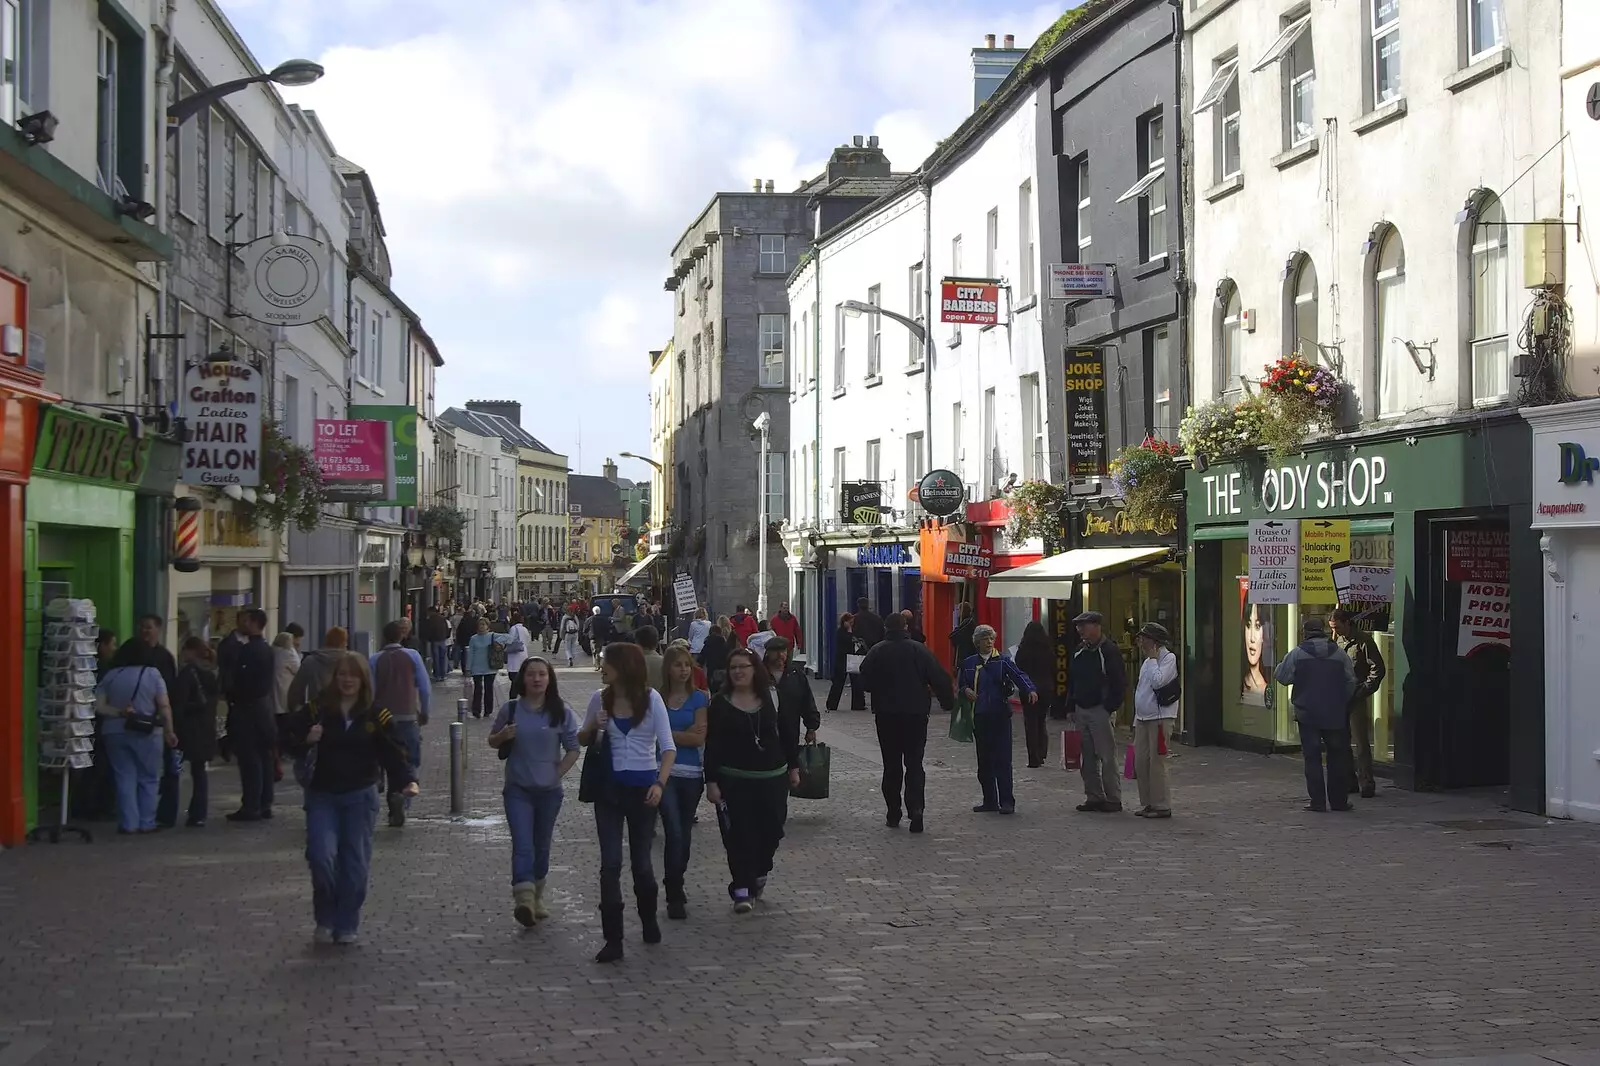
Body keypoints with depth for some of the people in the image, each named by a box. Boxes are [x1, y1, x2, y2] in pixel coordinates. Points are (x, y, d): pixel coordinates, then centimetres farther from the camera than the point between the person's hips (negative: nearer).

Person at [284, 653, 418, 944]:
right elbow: (291, 743, 2)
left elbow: (392, 753, -4)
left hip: (360, 797, 0)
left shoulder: (376, 716, 0)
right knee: (321, 855, -13)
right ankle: (325, 920, 8)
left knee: (355, 862, 2)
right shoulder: (316, 712, -1)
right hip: (322, 797, 0)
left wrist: (406, 781, -20)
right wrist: (306, 741, -20)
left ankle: (347, 925, 16)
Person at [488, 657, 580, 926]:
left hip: (549, 791, 1)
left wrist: (557, 774, -5)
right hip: (518, 790, -1)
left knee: (541, 846, 14)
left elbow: (572, 749, 2)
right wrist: (503, 736, -12)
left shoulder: (561, 712, -4)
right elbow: (492, 741, 9)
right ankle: (524, 898, -26)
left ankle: (537, 895, 30)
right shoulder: (510, 709, -2)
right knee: (522, 845, -14)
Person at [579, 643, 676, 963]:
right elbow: (583, 740, 14)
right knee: (610, 863, -6)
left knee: (641, 862, 8)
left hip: (643, 788, -2)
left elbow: (668, 746, -10)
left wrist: (660, 783, -24)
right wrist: (594, 727, -8)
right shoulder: (600, 699, 2)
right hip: (609, 788, 2)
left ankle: (649, 922, 35)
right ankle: (613, 939, -3)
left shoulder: (651, 698, -7)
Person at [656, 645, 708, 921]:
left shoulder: (699, 698, 2)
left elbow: (699, 738, -5)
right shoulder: (657, 698, 0)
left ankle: (675, 885, 31)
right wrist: (685, 734, -6)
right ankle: (675, 896, -8)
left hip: (691, 773, 2)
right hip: (664, 771, -2)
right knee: (674, 832, -13)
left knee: (684, 833, 12)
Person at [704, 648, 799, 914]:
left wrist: (793, 767, 11)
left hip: (773, 778, 2)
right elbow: (712, 745, -4)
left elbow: (785, 734, 11)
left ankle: (759, 875, 31)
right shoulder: (721, 703, -3)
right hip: (734, 781, -2)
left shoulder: (770, 698, 2)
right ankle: (742, 890, -1)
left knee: (771, 831, 6)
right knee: (739, 835, -6)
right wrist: (711, 781, -8)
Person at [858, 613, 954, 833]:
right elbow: (939, 678, -6)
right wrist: (948, 701, 7)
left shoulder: (877, 652, -3)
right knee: (914, 763, 4)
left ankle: (893, 813, 11)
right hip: (916, 714, 0)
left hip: (886, 715, 0)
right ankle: (916, 807, -15)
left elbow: (865, 682, -2)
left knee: (891, 765, 10)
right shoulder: (920, 650, -4)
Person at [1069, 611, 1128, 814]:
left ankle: (1113, 799, -2)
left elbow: (1120, 682, -10)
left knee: (1107, 756, -7)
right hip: (1081, 710, 7)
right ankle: (1094, 797, 15)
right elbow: (1071, 680, 20)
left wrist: (1110, 707, -13)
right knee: (1088, 757, 9)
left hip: (1100, 711, -7)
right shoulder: (1079, 651, 13)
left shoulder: (1110, 651, -9)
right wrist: (1071, 706, 13)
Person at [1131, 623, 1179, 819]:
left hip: (1160, 717, -8)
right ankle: (1147, 803, 15)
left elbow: (1157, 681, -23)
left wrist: (1153, 658, -12)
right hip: (1143, 717, 8)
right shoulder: (1147, 661, 18)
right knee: (1140, 762, 7)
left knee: (1156, 762, -7)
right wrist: (1136, 720, 20)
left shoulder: (1168, 658, -8)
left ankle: (1162, 806, -1)